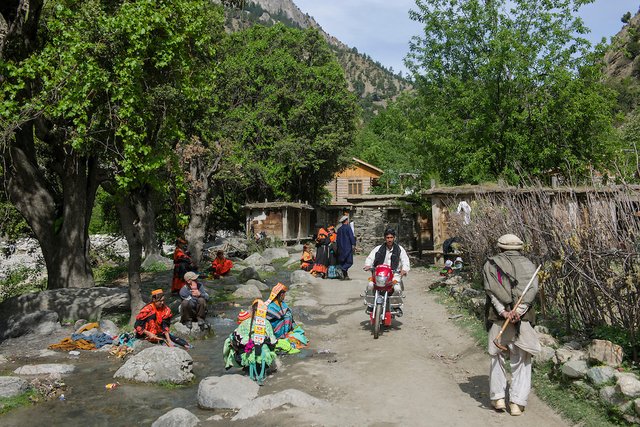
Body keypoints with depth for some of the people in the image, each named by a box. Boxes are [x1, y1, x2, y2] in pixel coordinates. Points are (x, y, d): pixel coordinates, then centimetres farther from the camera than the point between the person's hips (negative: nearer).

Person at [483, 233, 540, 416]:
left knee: (497, 357, 15)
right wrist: (519, 310, -16)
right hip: (523, 319, 0)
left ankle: (498, 398, 13)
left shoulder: (491, 264, 8)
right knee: (521, 362, 9)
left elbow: (491, 289, -7)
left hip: (498, 318, 0)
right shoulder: (528, 264, 11)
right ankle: (517, 402, 5)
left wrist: (503, 312, -15)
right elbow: (532, 289, -6)